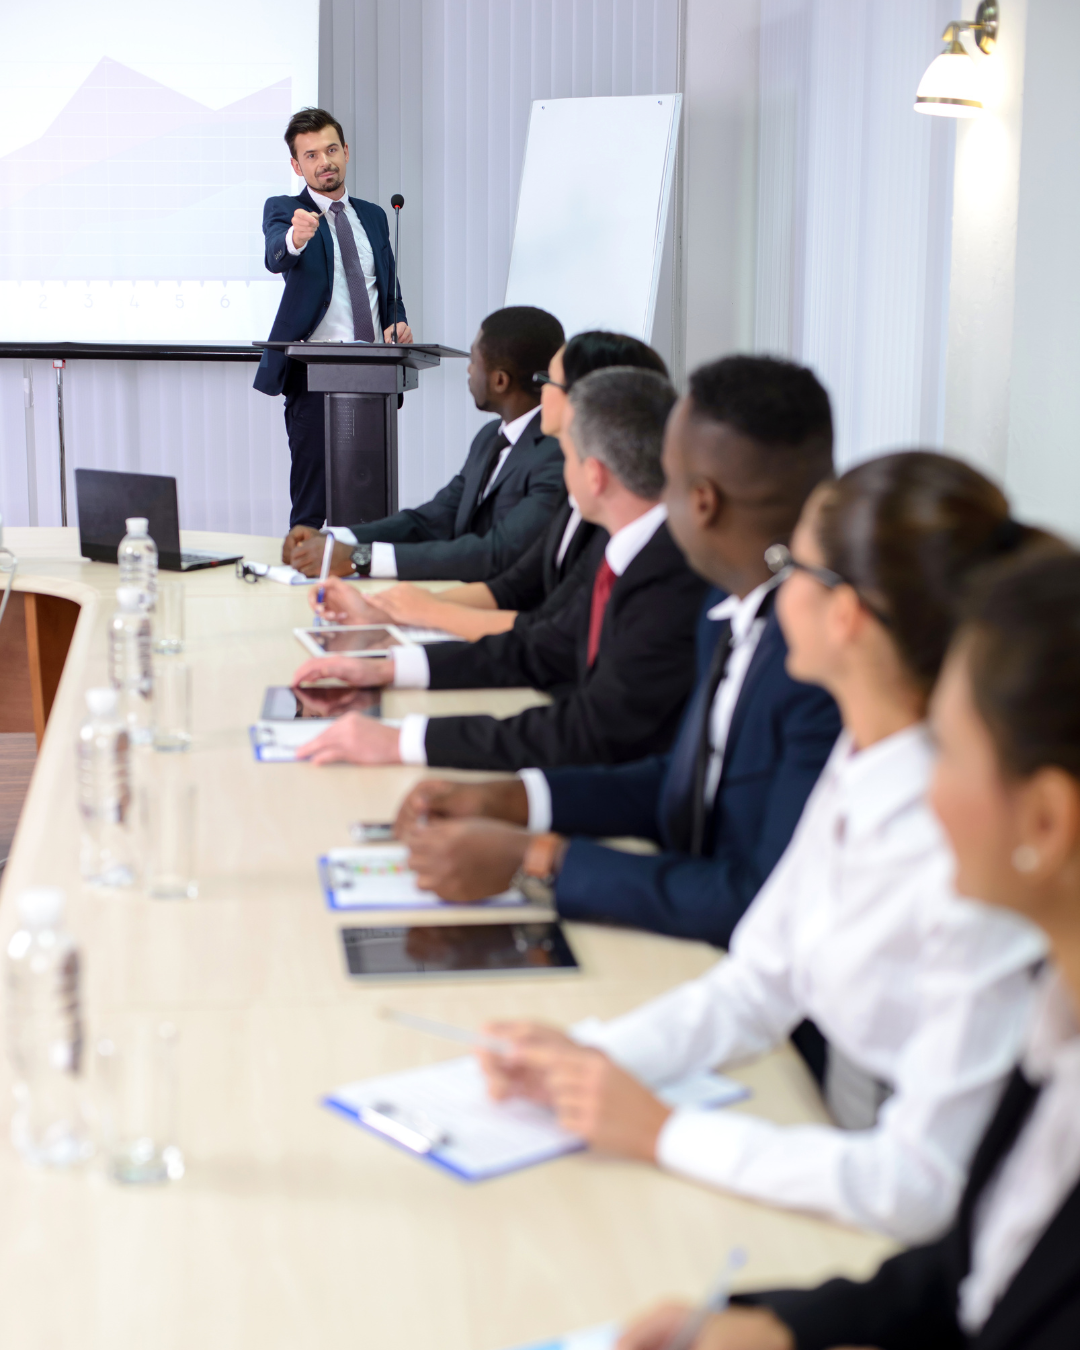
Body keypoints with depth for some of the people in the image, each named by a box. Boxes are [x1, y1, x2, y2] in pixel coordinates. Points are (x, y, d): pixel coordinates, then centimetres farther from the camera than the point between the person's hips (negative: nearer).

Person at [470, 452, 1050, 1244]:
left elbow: (923, 1186, -26)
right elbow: (755, 987, 7)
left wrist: (664, 1133, -21)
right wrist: (591, 1055, -9)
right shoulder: (858, 764, -2)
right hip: (854, 1162, 7)